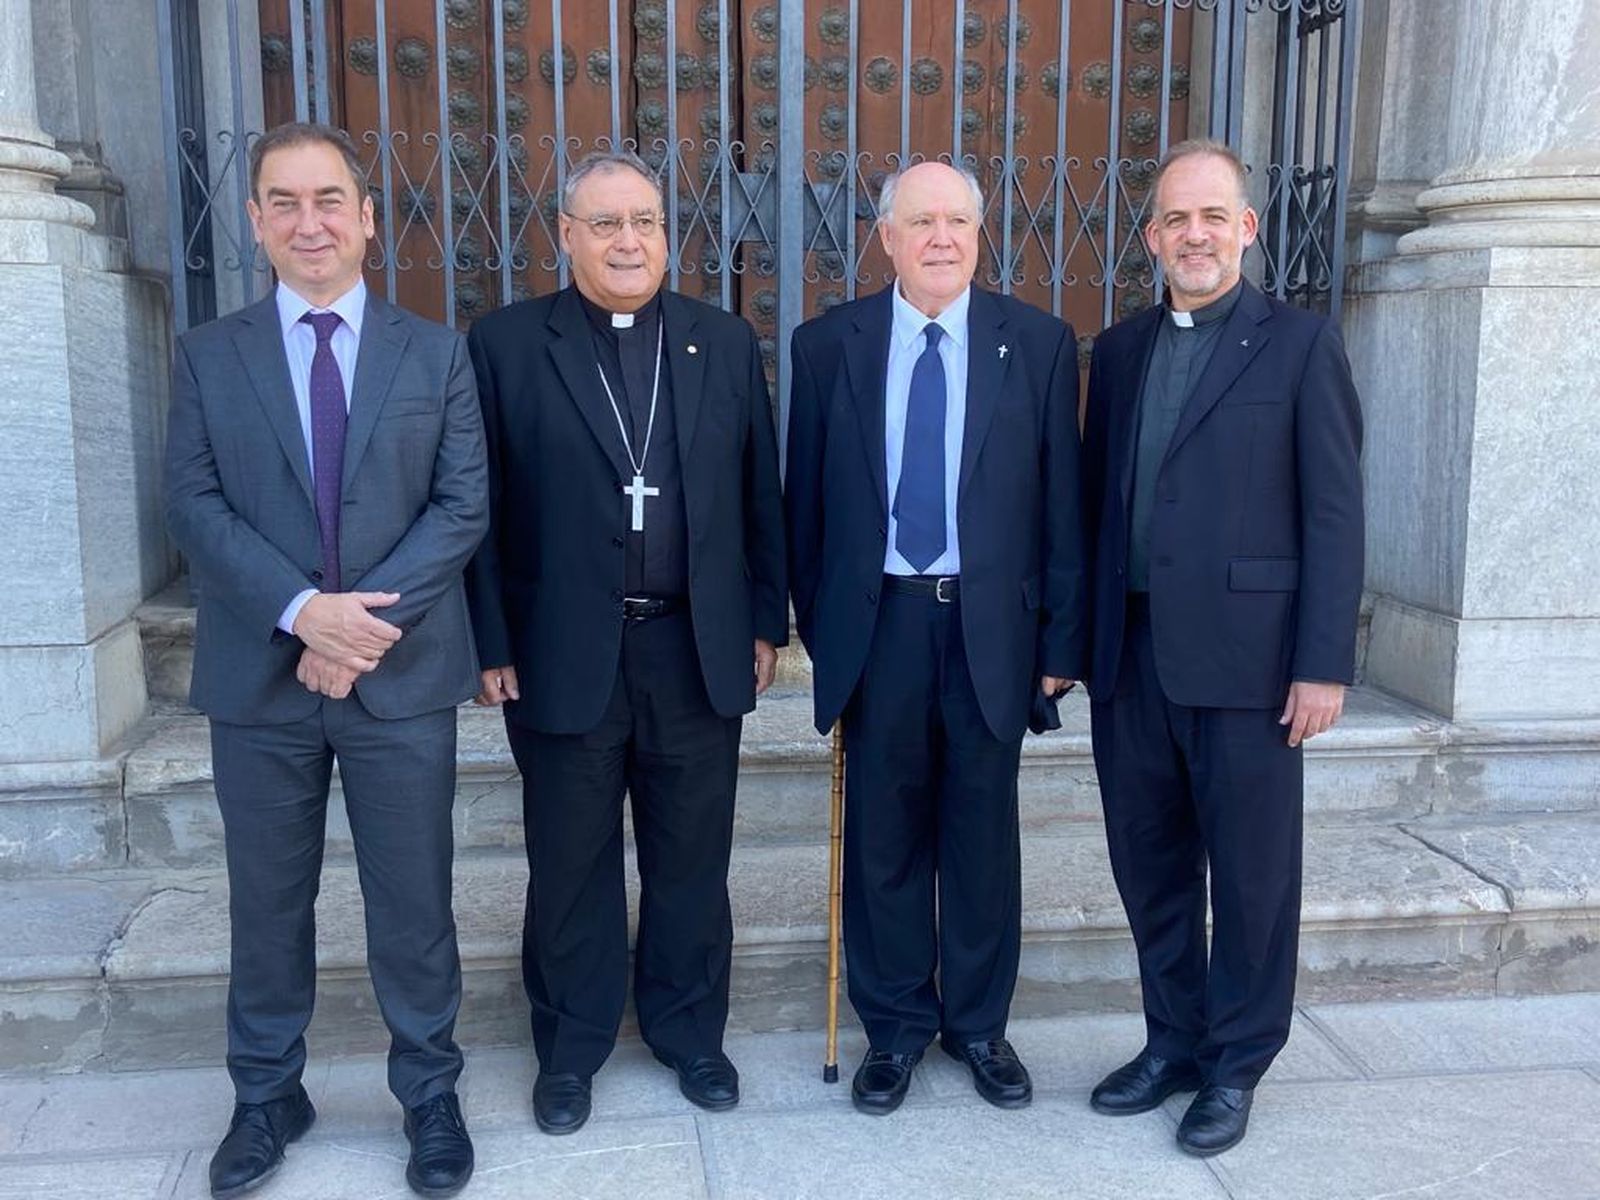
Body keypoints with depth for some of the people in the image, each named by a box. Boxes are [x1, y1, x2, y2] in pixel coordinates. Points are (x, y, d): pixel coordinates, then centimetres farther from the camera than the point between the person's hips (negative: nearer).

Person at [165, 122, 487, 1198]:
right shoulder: (209, 356, 6)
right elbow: (196, 506, -3)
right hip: (259, 677, 1)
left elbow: (463, 505, -3)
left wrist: (368, 620, -15)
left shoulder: (437, 353, 4)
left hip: (403, 672, -1)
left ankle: (430, 1093, 26)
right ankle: (268, 1096, 33)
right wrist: (303, 611, -17)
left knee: (414, 899, 8)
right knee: (268, 901, 13)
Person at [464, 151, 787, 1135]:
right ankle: (571, 1049, 31)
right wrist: (492, 645, -5)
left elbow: (759, 494, 7)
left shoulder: (726, 342, 6)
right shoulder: (507, 345, -1)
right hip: (565, 653, -1)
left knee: (692, 862, 14)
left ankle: (690, 1033, 34)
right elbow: (483, 507, -2)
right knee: (572, 868, 12)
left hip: (699, 651, 2)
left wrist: (766, 622, 6)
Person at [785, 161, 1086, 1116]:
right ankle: (896, 1025, 27)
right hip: (876, 623, 1)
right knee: (884, 833, 9)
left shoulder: (1038, 343, 1)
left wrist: (1062, 638, -1)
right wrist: (815, 623, 6)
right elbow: (806, 498, 6)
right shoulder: (828, 345, 3)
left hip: (992, 624, 0)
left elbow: (1061, 501, 1)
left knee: (983, 831, 10)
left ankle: (979, 1022, 29)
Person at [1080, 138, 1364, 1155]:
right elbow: (1097, 499, 13)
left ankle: (1236, 1064, 24)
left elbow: (1334, 515, -6)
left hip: (1245, 655, -4)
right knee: (1149, 860, 13)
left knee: (1251, 871, 7)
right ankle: (1173, 1042, 31)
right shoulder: (1120, 349, 12)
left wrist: (1324, 664, -12)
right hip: (1131, 655, 5)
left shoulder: (1302, 344, -2)